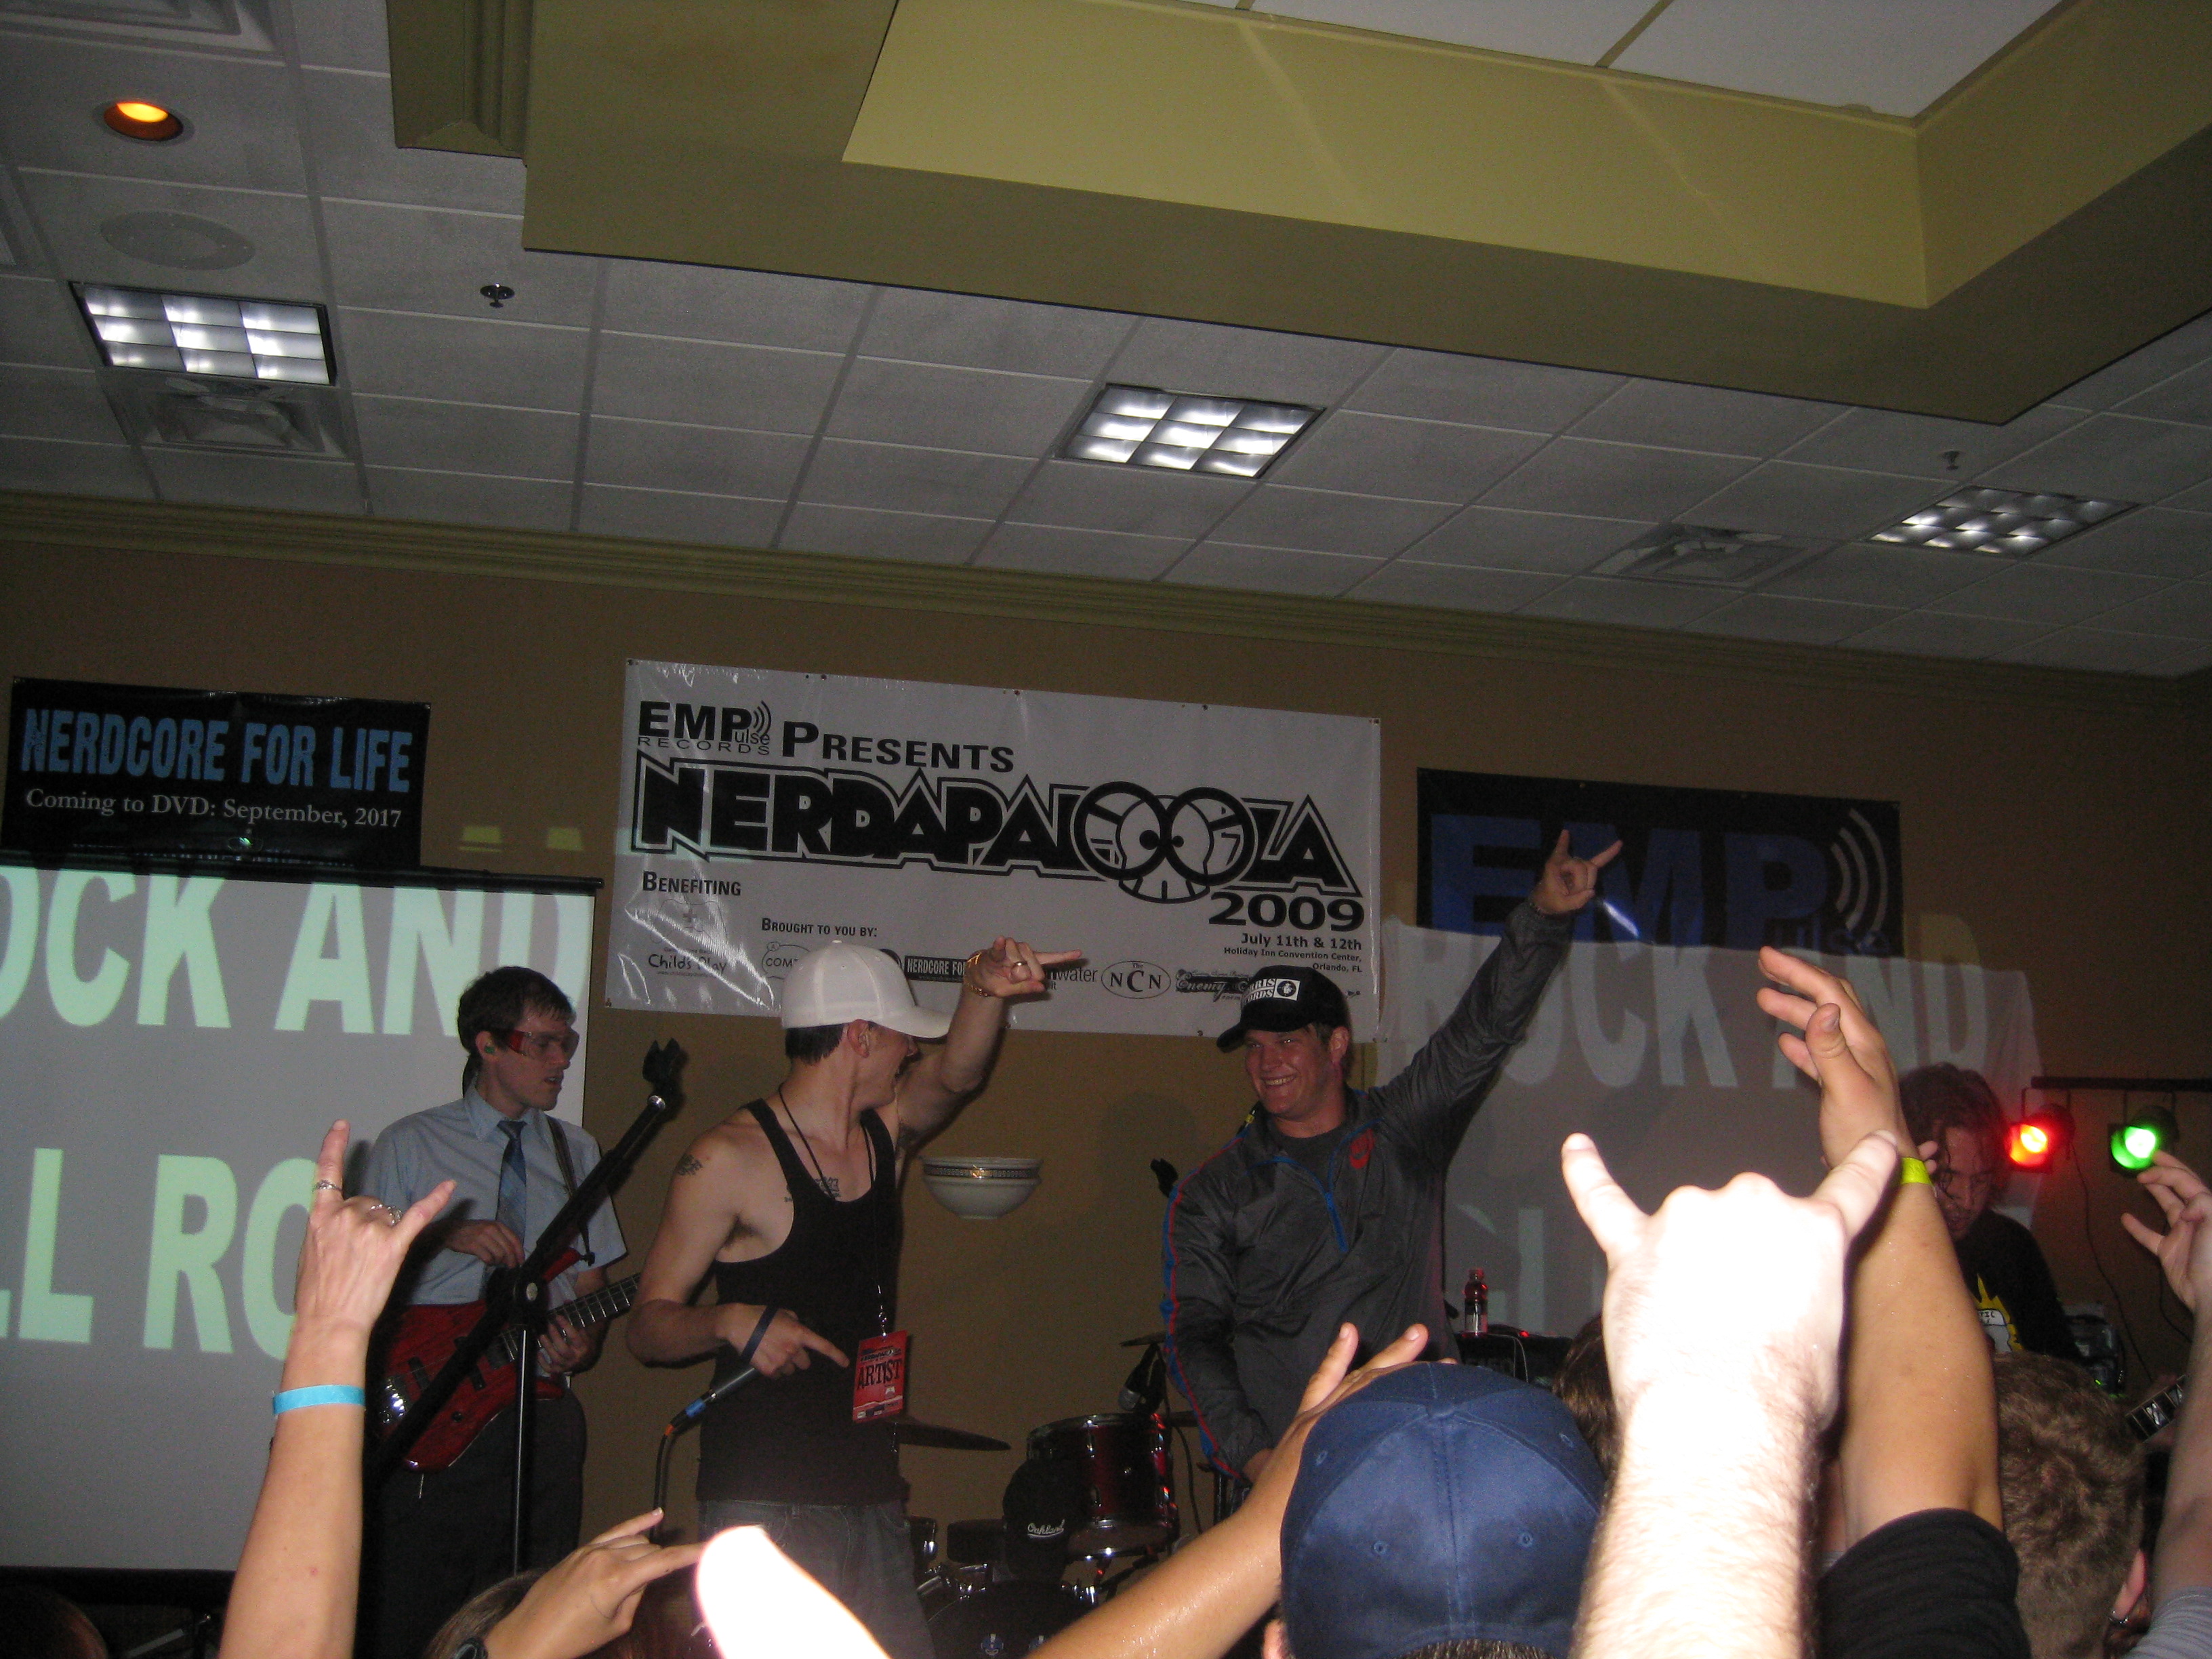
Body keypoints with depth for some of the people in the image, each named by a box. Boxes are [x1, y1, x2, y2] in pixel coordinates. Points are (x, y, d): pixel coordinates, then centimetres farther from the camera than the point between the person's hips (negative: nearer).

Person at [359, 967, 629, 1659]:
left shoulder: (575, 1152, 14)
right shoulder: (410, 1146, 4)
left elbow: (590, 1284, 14)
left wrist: (581, 1347, -6)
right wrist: (442, 1237, -13)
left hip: (542, 1415, 3)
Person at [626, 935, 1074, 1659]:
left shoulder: (884, 1132, 9)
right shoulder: (730, 1158, -9)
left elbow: (954, 1074, -11)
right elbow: (648, 1325, -8)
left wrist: (984, 990, -29)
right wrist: (732, 1322, -28)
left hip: (873, 1495, 6)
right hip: (766, 1500, -6)